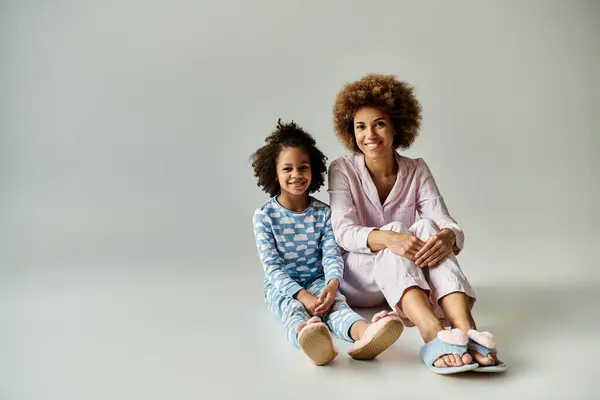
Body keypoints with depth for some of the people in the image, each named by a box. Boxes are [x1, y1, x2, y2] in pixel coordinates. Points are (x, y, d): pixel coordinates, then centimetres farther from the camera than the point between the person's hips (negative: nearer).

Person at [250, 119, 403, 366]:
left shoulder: (323, 213, 2)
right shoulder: (264, 215, -6)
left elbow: (332, 255, -6)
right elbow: (272, 266, -12)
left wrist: (332, 284, -30)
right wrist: (303, 296, -27)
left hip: (317, 282, 2)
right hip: (282, 286, -2)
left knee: (336, 302, -32)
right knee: (292, 308, -36)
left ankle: (363, 333, -67)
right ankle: (305, 336, -74)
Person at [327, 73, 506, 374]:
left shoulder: (416, 170, 0)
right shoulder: (342, 170, -6)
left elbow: (446, 223, -12)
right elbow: (343, 231, -21)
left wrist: (448, 236, -38)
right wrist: (387, 238, -42)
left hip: (409, 275, 3)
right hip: (356, 278, -2)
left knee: (427, 228, -28)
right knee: (393, 232, -33)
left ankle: (466, 330, -49)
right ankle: (433, 335, -57)